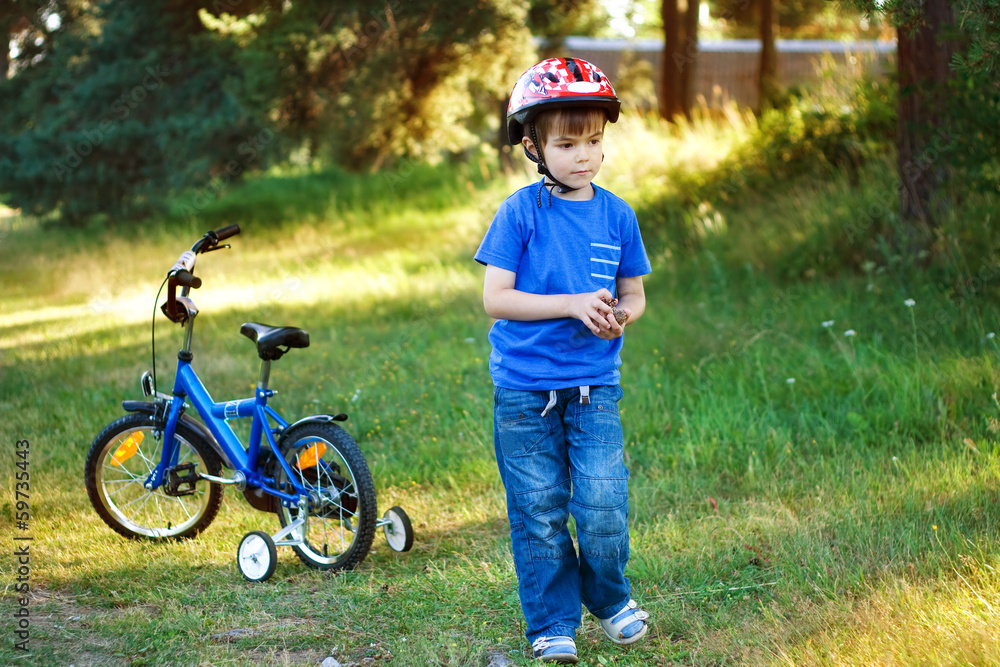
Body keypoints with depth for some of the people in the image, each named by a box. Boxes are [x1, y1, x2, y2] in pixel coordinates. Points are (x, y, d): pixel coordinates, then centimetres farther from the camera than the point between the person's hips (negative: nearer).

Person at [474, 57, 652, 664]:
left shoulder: (617, 216, 3)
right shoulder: (520, 213, -6)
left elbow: (634, 296, 13)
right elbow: (496, 298, -9)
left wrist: (618, 316, -10)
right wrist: (572, 304, -18)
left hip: (595, 387, 2)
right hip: (524, 390, -2)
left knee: (602, 509, -7)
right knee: (539, 514, 5)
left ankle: (610, 598, 20)